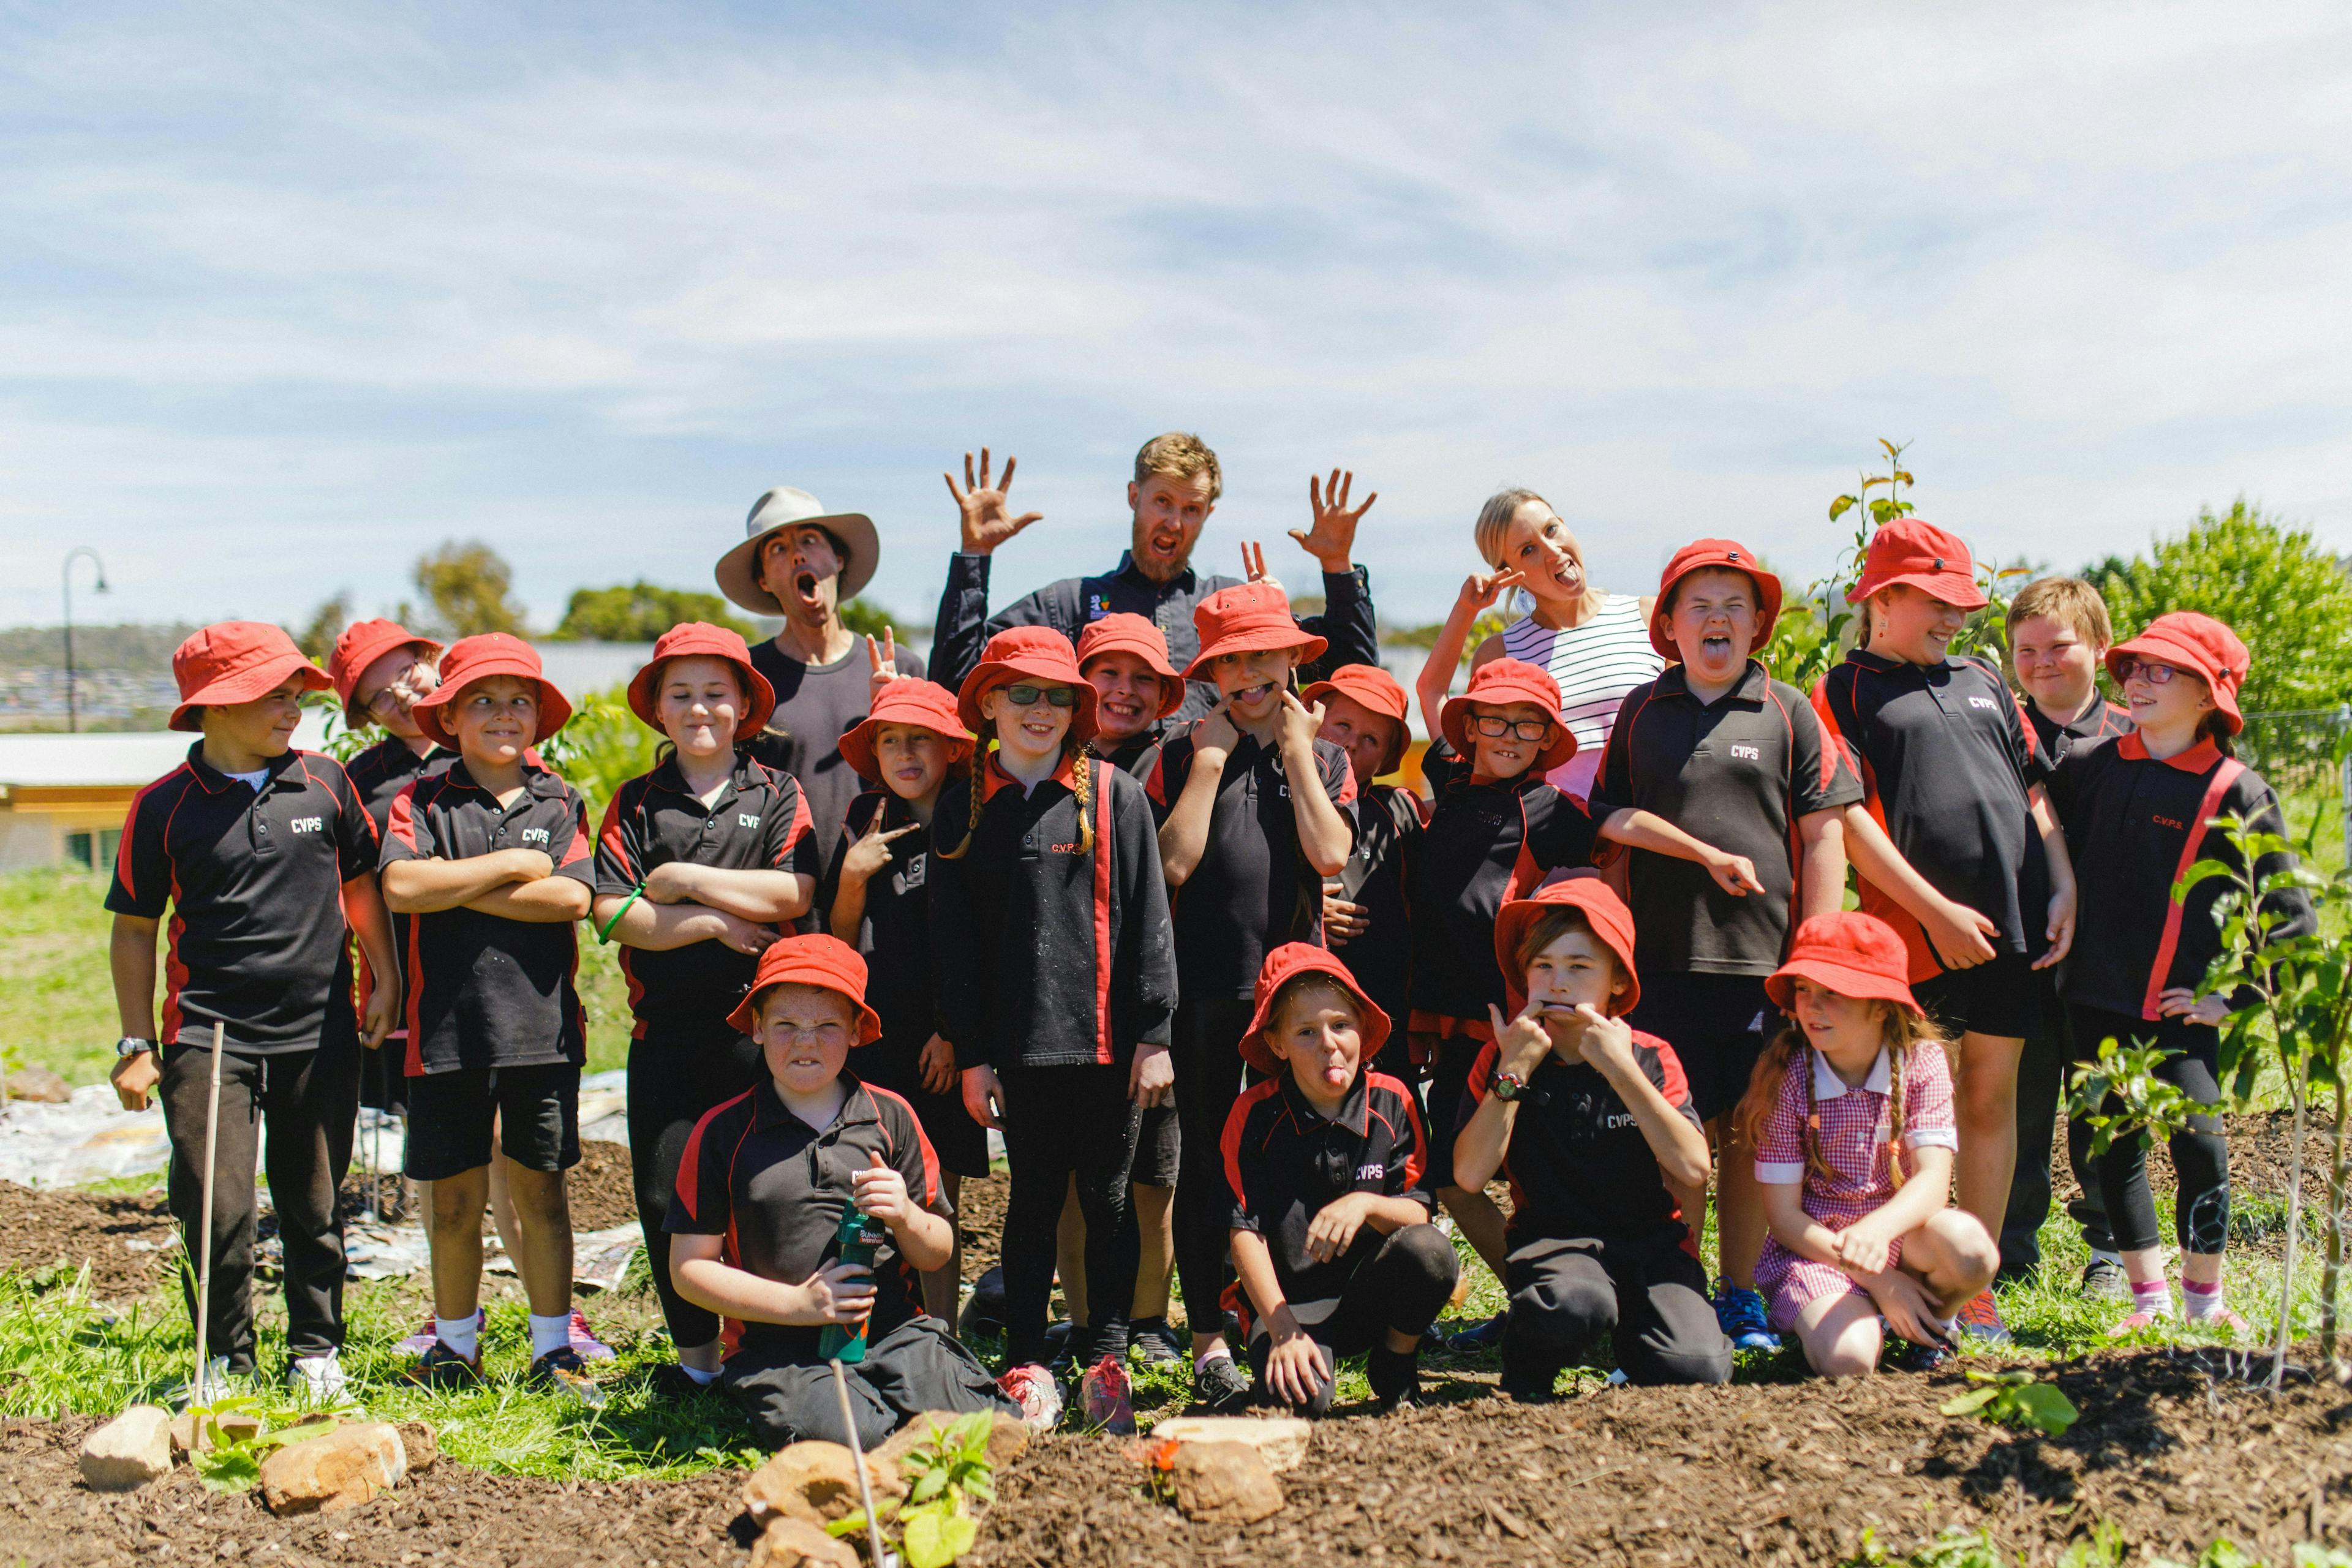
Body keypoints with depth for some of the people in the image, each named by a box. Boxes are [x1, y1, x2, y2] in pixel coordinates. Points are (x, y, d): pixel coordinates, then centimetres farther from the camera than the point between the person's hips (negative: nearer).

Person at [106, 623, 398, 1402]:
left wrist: (386, 982, 9)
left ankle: (316, 1349, 27)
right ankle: (225, 1358, 16)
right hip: (207, 1035, -2)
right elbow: (135, 928, 6)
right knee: (216, 1207, -6)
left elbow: (360, 884, 15)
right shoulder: (164, 806, 0)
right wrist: (138, 1043, 4)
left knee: (313, 1206, 10)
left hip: (319, 1032, 2)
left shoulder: (325, 781, 4)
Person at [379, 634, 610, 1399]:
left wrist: (454, 889, -9)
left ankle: (554, 1348, 18)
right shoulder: (421, 801, 4)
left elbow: (571, 898, -8)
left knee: (540, 1190, 7)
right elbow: (401, 887, -14)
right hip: (448, 1027, 0)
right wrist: (512, 864, -9)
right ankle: (455, 1344, 27)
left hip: (541, 1022, 0)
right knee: (455, 1198, 9)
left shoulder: (558, 801, 7)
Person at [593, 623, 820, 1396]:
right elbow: (611, 913, -3)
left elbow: (793, 894, -10)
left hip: (759, 1027, -2)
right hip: (666, 1028, 2)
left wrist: (686, 880, -9)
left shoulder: (778, 794, 6)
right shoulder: (637, 802, 9)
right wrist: (716, 923, -10)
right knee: (666, 1197, 5)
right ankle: (696, 1356, 20)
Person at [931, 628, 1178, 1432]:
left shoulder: (1114, 794, 2)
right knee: (1034, 1198, 9)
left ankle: (1107, 1360, 19)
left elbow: (1147, 919, 1)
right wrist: (969, 1053, 1)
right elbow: (952, 938, 6)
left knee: (1107, 1198, 8)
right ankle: (1026, 1364, 19)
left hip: (1108, 1038, -1)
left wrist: (1154, 1034, -4)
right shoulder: (964, 806, 6)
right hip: (1019, 1043, 1)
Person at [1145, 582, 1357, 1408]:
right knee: (1207, 1161, 5)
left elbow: (1330, 853, -8)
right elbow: (1175, 862, -9)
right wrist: (1212, 757, -6)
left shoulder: (1325, 756, 10)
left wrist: (1295, 750, -2)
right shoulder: (1185, 754, 6)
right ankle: (1210, 1341, 13)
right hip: (1207, 983, -1)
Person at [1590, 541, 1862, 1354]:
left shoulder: (1789, 712, 6)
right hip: (1662, 957, 1)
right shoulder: (1641, 712, 9)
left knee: (1748, 1133, 8)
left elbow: (1824, 836, 4)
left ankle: (1741, 1297, 21)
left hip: (1764, 957, 0)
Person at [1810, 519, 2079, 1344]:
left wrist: (2064, 888, 7)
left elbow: (2034, 789, 20)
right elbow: (1848, 820, -8)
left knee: (1992, 1095, 9)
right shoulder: (1843, 692, 1)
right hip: (1915, 932, -5)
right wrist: (1936, 909, -13)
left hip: (2013, 925, 5)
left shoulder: (1982, 678, 19)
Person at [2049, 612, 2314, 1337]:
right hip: (2093, 1000, 4)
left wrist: (2234, 997, -5)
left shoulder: (2235, 790, -5)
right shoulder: (2093, 767, 4)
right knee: (2112, 1149, 8)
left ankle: (2204, 1297, 15)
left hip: (2177, 1007, -3)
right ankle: (2150, 1297, 22)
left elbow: (2289, 916, -2)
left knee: (2199, 1145, -6)